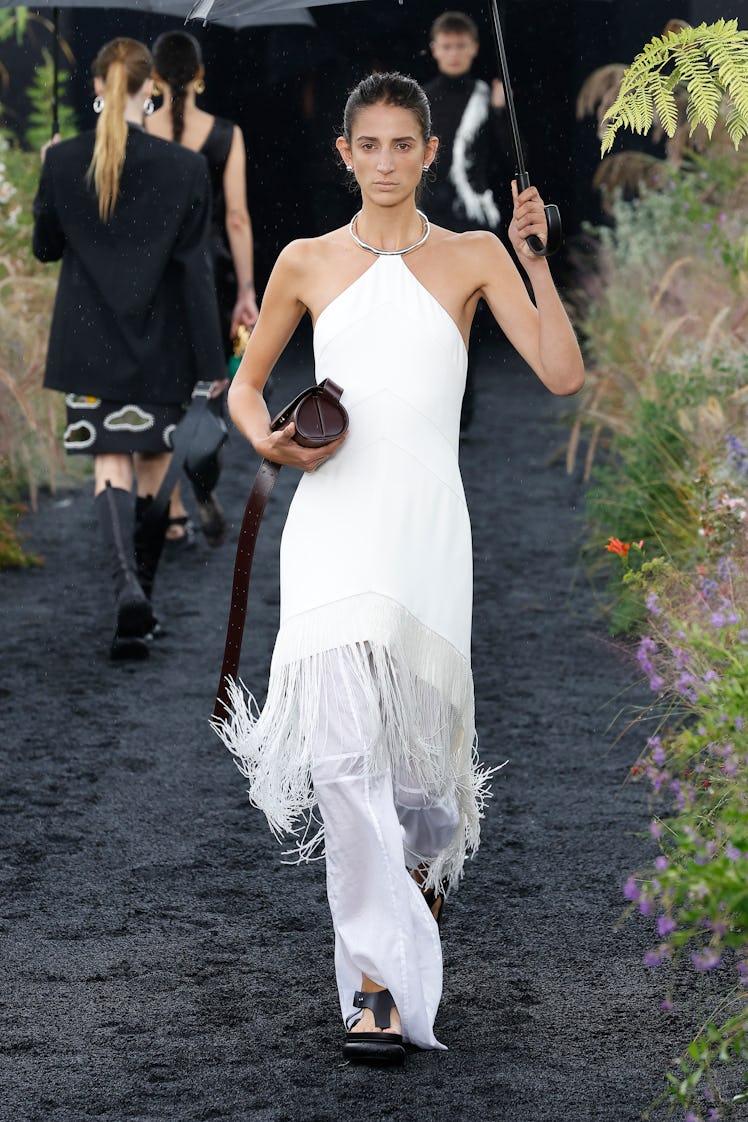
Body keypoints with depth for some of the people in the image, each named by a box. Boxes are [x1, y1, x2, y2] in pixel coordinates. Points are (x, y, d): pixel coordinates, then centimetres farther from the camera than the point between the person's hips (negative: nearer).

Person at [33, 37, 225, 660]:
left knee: (110, 465, 1)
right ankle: (141, 605, 21)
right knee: (154, 466, 12)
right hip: (160, 348, 0)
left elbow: (45, 247, 7)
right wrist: (212, 365, -5)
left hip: (90, 344, 0)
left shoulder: (62, 162, -7)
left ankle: (127, 584, -23)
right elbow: (196, 271, -9)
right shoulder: (184, 169, -10)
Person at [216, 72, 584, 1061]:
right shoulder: (308, 263, 9)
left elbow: (563, 374, -3)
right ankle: (380, 982, -13)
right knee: (342, 744, -14)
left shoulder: (472, 258, 7)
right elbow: (246, 383, 20)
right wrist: (269, 442, -1)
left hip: (426, 522, 0)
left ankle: (425, 864, 42)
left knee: (413, 741, 5)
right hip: (331, 519, 0)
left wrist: (536, 258, -11)